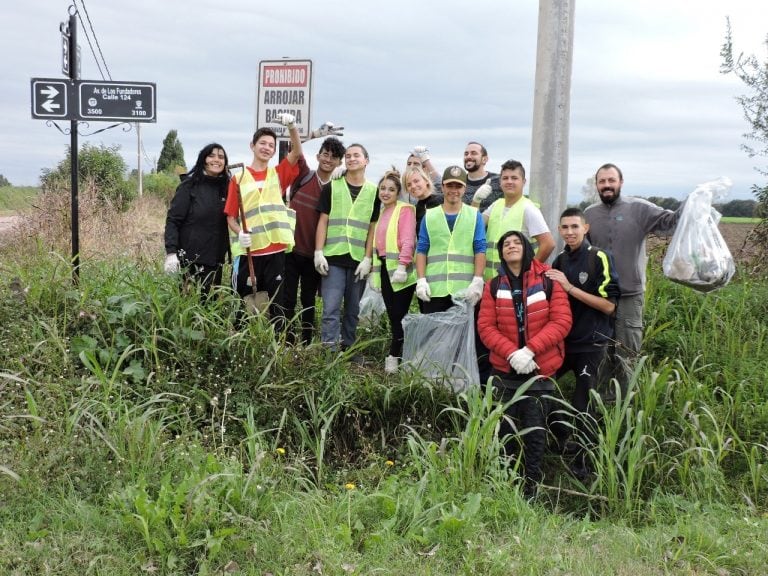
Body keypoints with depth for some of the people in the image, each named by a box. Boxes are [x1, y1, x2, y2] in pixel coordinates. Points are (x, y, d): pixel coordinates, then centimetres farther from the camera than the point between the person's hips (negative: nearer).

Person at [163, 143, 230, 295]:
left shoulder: (226, 187, 10)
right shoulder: (189, 186, -3)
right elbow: (173, 220, -7)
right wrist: (171, 252, -17)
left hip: (216, 260, 4)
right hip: (191, 258, -4)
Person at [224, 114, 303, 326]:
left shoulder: (278, 175, 10)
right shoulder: (239, 178, 3)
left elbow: (297, 153, -5)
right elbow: (230, 216, 1)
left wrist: (292, 127, -20)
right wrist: (240, 233, -18)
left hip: (275, 250, 2)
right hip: (248, 251, -2)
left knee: (276, 304, 7)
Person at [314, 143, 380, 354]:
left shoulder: (373, 192, 7)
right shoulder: (331, 187, 5)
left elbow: (373, 228, 5)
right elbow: (323, 221, 4)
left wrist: (367, 259, -2)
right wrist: (319, 253, -4)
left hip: (358, 260, 1)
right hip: (333, 258, -1)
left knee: (352, 309, 9)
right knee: (331, 308, -7)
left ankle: (348, 348, 20)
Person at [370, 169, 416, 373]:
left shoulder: (405, 209, -5)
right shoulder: (380, 212, 18)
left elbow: (408, 240, -14)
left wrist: (402, 266, -23)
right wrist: (374, 268, 16)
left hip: (400, 270, -7)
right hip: (384, 269, 7)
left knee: (399, 315, -5)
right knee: (392, 315, 7)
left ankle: (394, 357, 2)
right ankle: (399, 355, 12)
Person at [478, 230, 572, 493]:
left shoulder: (548, 281, -4)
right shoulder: (493, 286, 3)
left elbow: (562, 321, -11)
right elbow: (486, 326, -2)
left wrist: (530, 349, -20)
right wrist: (512, 353, -17)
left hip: (539, 369, -2)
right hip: (505, 370, 2)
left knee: (535, 430, 2)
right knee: (506, 428, 10)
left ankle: (531, 483, 16)